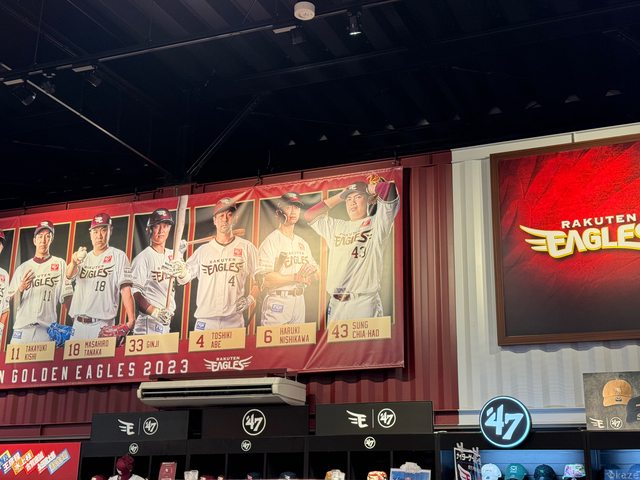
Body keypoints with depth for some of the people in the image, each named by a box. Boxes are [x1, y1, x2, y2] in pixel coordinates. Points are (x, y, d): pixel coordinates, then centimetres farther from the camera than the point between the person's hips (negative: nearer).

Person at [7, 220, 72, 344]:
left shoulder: (60, 264, 8)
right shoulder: (23, 268, 16)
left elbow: (66, 297, 2)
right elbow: (14, 302, 13)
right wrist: (20, 289, -7)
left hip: (47, 329, -2)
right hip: (22, 328, 2)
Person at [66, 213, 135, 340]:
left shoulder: (118, 256, 1)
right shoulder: (84, 257, 16)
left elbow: (125, 289, -7)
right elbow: (69, 275, -4)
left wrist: (131, 319, -19)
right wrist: (74, 262, -28)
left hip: (102, 324, -5)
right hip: (78, 323, 5)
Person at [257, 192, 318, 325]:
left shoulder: (302, 243, 15)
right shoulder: (270, 242, -9)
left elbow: (316, 272, 16)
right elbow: (265, 279, -18)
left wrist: (310, 274, -8)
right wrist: (296, 277, -19)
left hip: (299, 300, 7)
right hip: (277, 302, -7)